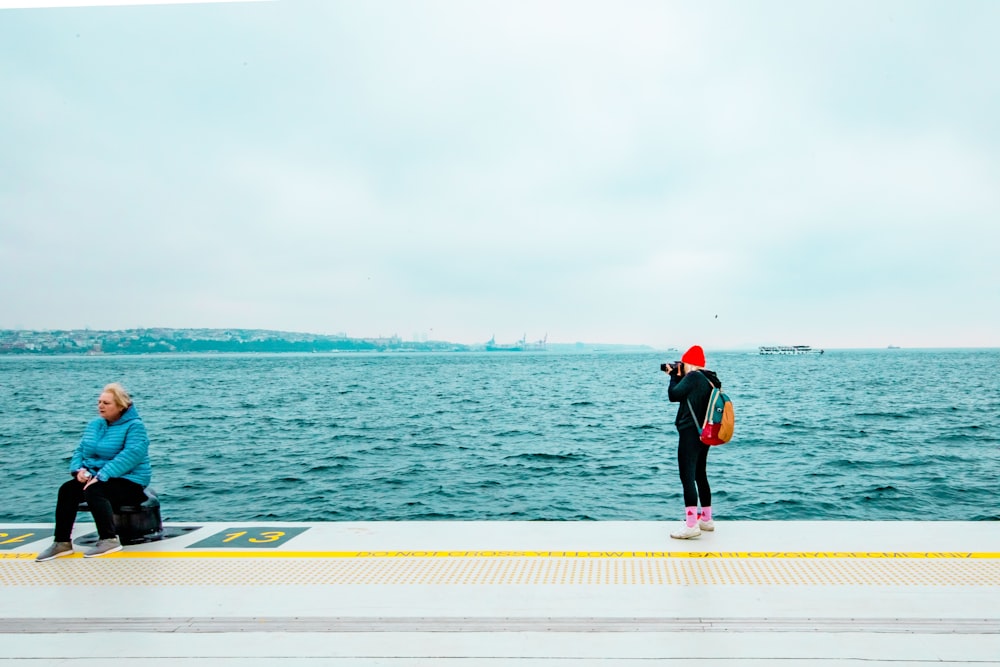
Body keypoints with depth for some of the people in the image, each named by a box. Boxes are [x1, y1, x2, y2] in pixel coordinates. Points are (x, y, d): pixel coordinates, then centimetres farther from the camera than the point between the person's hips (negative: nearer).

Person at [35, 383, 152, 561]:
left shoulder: (134, 426, -10)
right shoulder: (94, 425, 14)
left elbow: (131, 455, -25)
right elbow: (80, 450, 13)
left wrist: (102, 475, -32)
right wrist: (79, 469, -10)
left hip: (130, 481, -7)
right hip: (97, 477, 7)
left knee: (93, 490, -32)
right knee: (67, 489, -18)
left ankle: (110, 540, -22)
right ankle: (62, 543, -11)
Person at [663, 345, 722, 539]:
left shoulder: (693, 377, -14)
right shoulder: (709, 379, 14)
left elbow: (673, 395, -11)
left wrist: (675, 376, 4)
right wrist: (677, 376, 16)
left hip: (690, 432, -10)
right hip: (704, 433, 10)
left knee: (687, 476, -11)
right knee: (700, 475, 19)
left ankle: (691, 525, -16)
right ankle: (706, 519, 27)